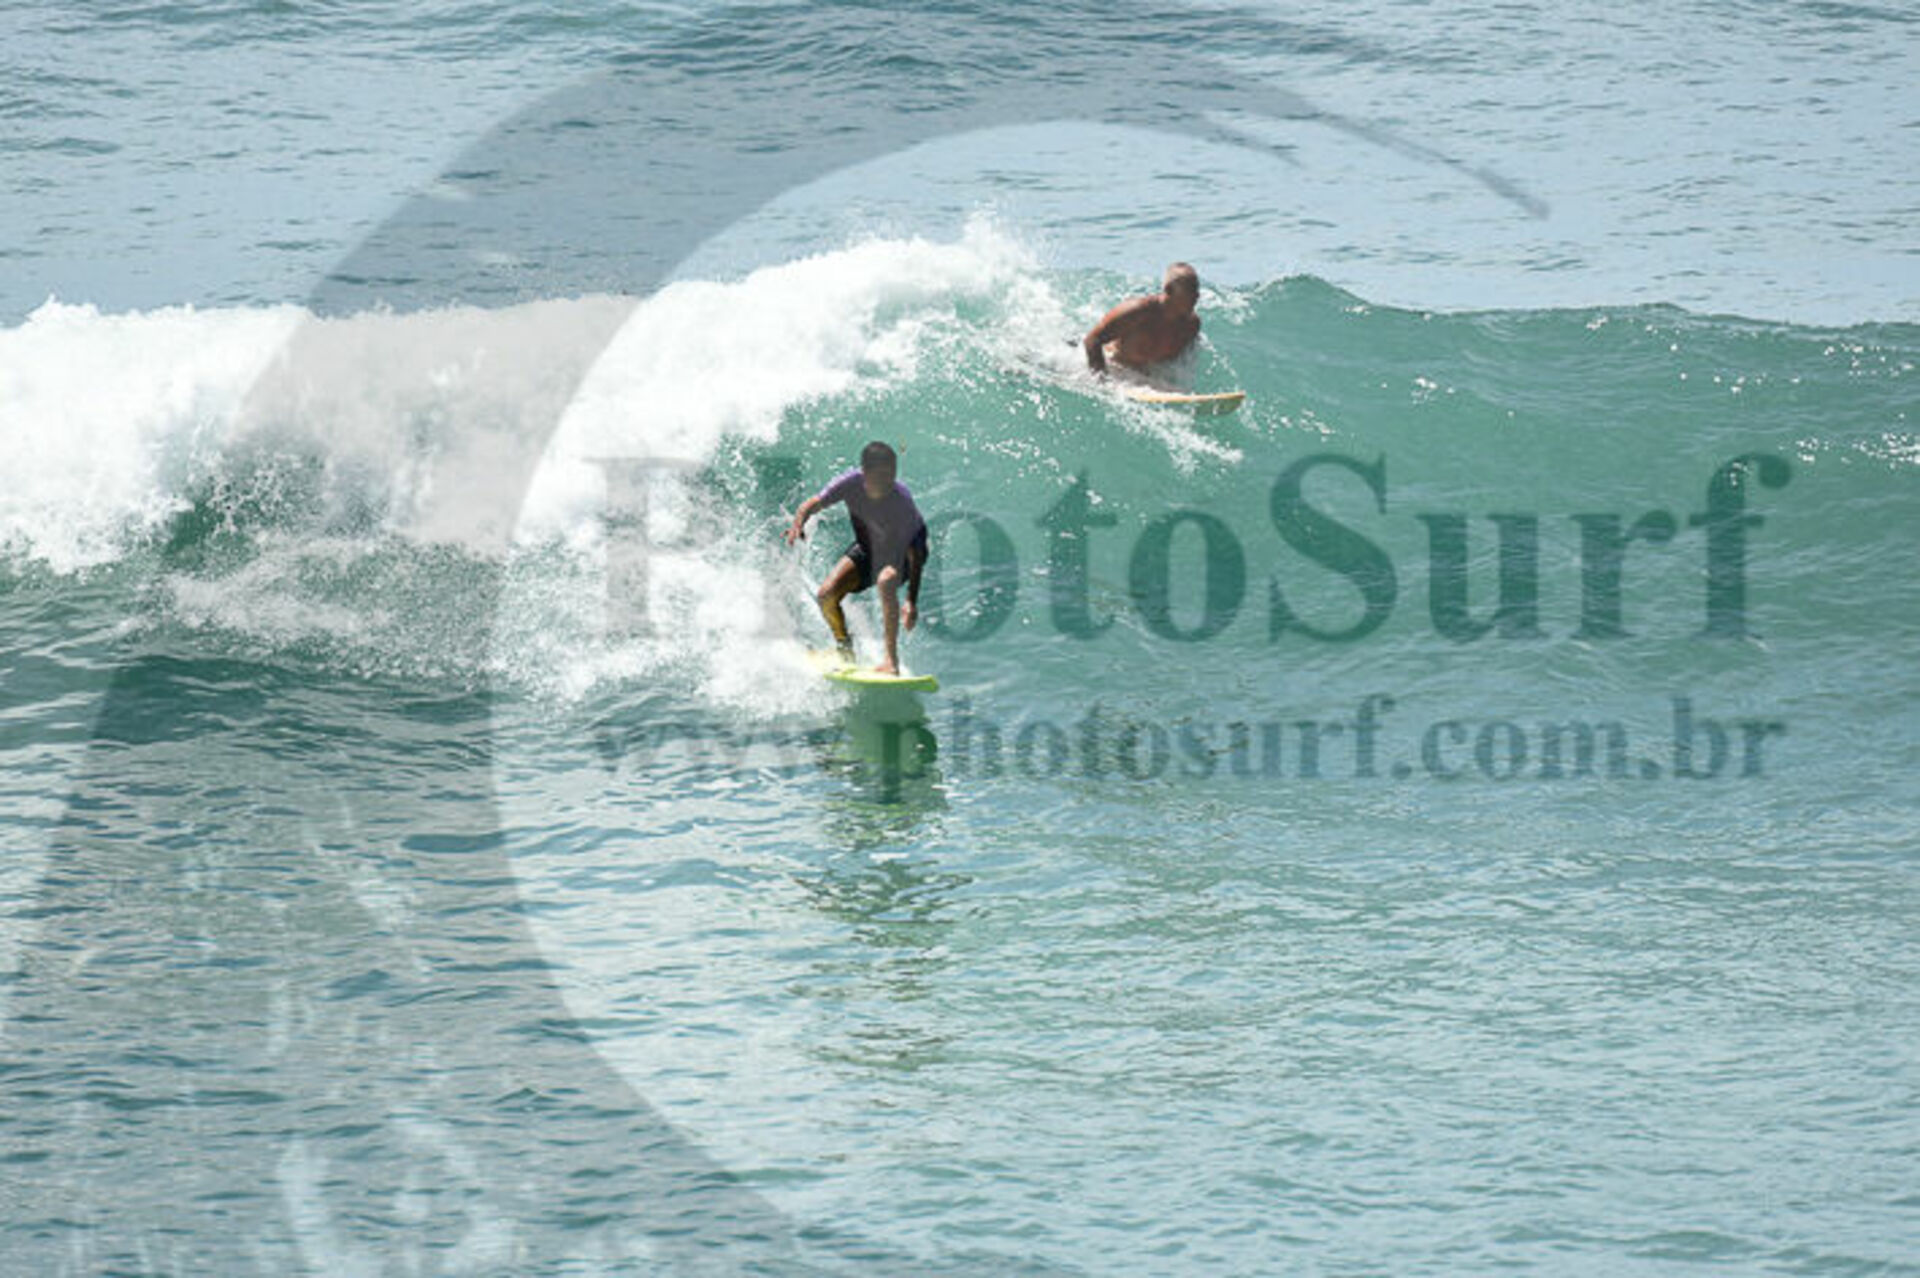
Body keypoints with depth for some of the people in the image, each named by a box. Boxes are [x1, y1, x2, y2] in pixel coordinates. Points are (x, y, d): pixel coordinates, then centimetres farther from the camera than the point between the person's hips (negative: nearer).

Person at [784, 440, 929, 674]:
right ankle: (845, 649, 17)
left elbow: (915, 555, -34)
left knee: (886, 581, -37)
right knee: (826, 594, -12)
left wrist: (912, 601, -42)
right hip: (867, 548, 4)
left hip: (900, 550, -4)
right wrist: (798, 525, -45)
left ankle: (892, 660, -30)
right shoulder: (853, 483, -27)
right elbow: (814, 503, -21)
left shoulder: (901, 501, -35)